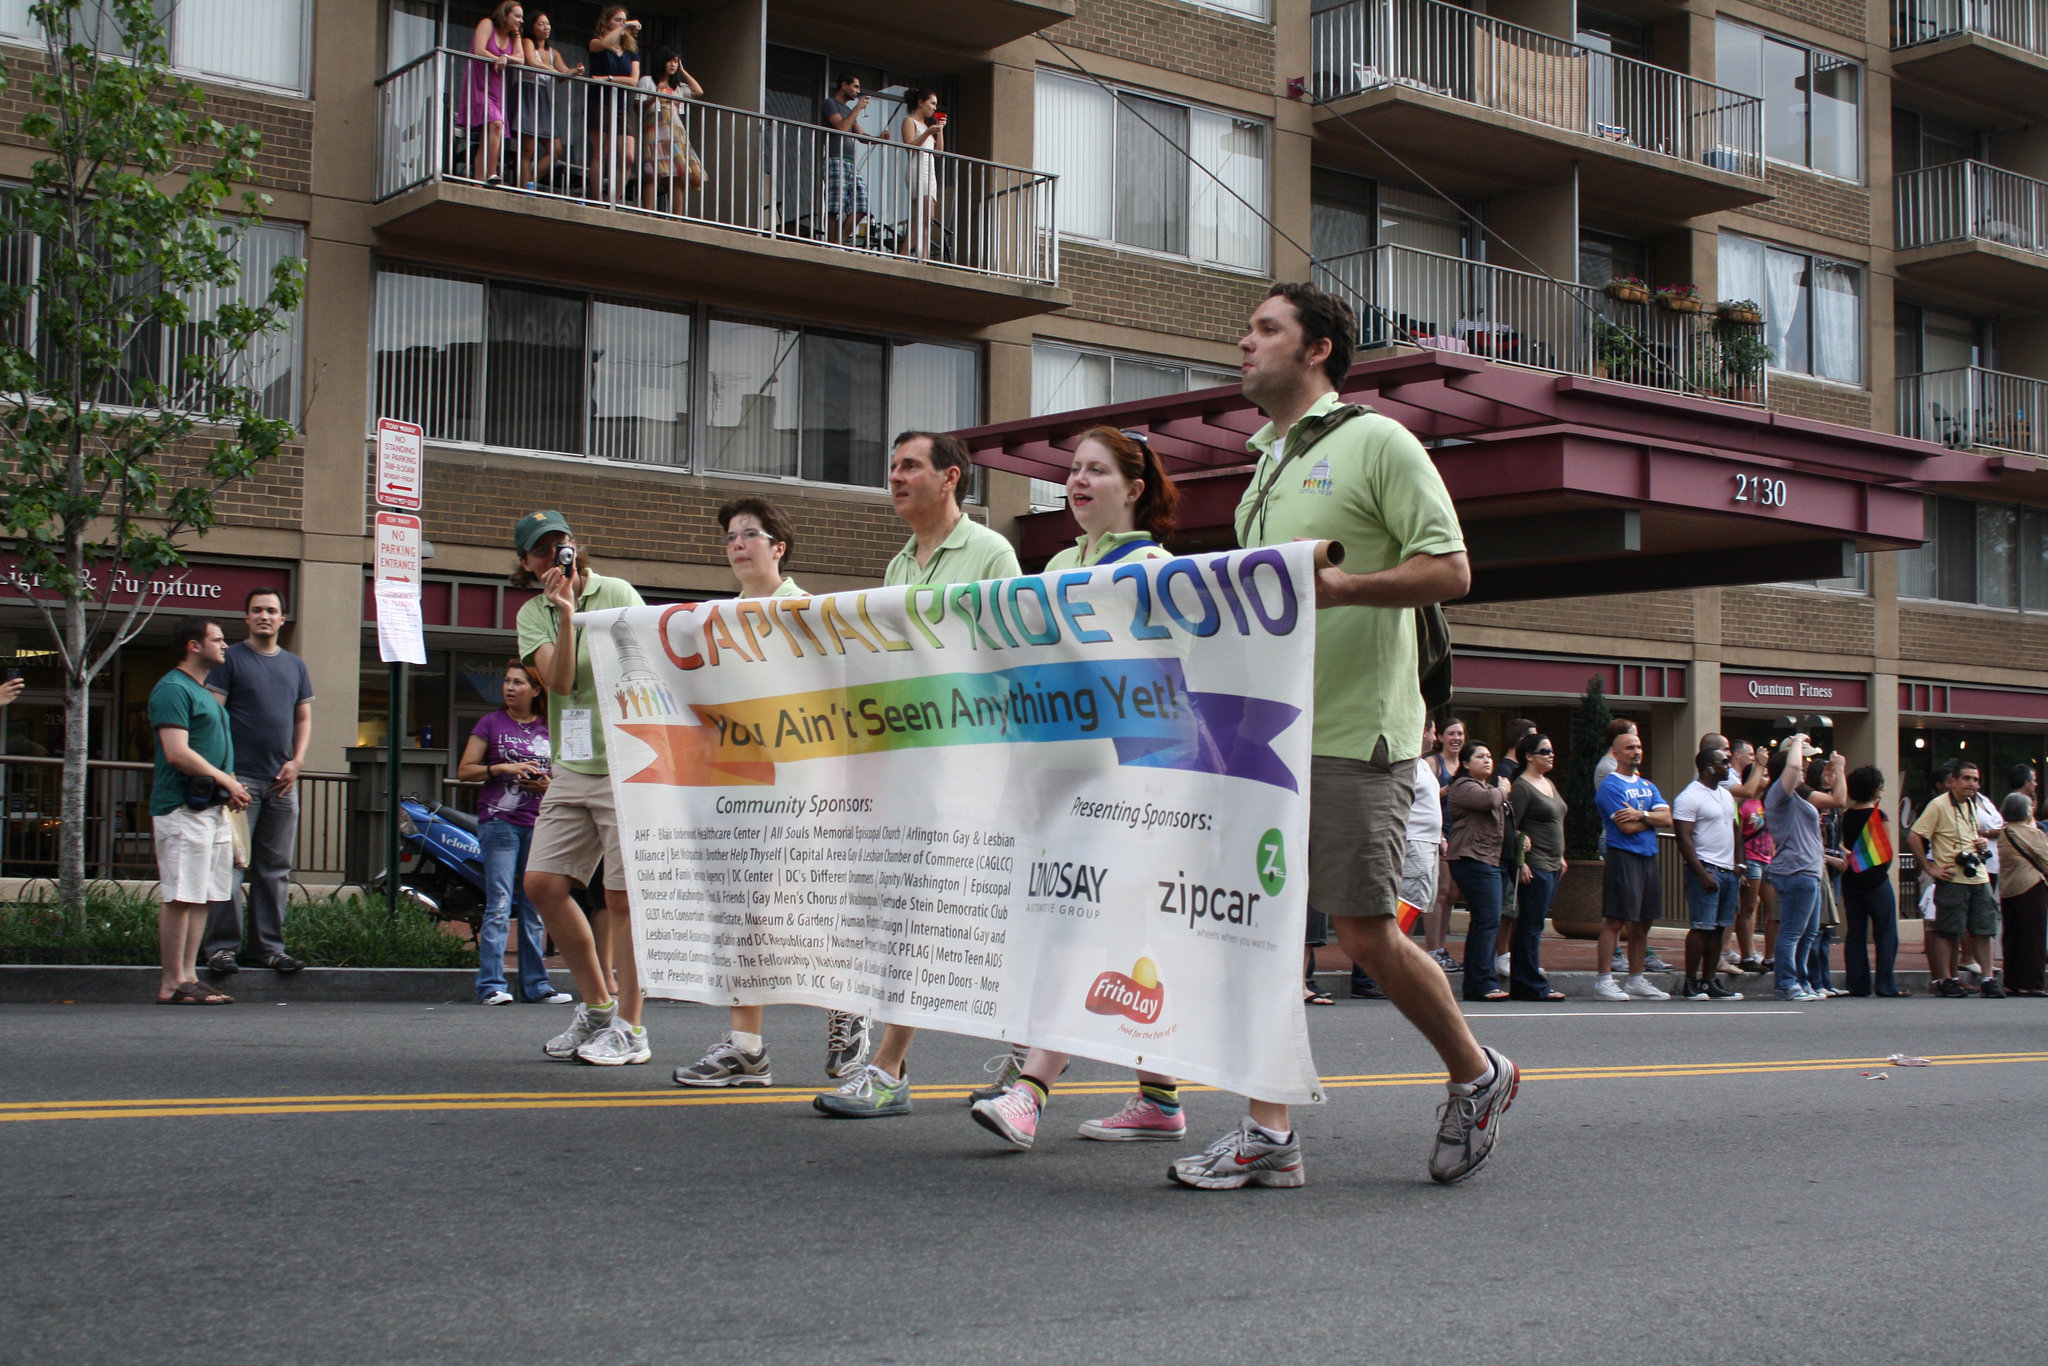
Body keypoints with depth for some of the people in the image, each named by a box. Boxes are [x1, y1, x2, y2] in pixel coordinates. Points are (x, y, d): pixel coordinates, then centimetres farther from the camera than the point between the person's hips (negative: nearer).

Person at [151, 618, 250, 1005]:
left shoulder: (205, 693, 22)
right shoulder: (173, 689, -9)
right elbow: (178, 753, -19)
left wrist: (231, 789, 10)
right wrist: (226, 781, -12)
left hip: (212, 807, 10)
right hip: (183, 808, -10)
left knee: (202, 898, 9)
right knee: (181, 898, -9)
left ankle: (188, 977, 12)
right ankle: (172, 984, -7)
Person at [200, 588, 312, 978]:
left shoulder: (295, 665, 17)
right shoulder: (230, 659, 2)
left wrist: (297, 761, 3)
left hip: (282, 782, 5)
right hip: (240, 777, -5)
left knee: (276, 869, 7)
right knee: (230, 864, -7)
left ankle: (268, 946, 12)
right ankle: (222, 946, -4)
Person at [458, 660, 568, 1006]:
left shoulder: (549, 729, 13)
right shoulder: (492, 723, 6)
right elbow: (464, 770, 2)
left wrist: (547, 785, -2)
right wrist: (503, 768, -12)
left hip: (538, 825, 3)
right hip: (499, 821, -3)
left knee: (534, 908, 6)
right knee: (499, 906, -9)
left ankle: (536, 984, 11)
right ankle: (491, 985, -9)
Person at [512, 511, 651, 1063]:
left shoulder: (618, 595, -1)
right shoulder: (533, 614, 10)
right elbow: (559, 680, -5)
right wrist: (565, 614, -15)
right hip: (570, 770, 6)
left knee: (622, 895, -4)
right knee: (542, 884, 2)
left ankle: (629, 1028, 3)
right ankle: (598, 1005, 17)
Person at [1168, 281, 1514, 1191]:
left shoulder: (1376, 443, -3)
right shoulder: (1265, 468, 20)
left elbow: (1449, 569, -11)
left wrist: (1342, 587, -24)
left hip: (1353, 734, -7)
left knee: (1365, 935, -5)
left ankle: (1477, 1076, 18)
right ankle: (1268, 1133, 5)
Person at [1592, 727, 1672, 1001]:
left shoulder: (1648, 786, 18)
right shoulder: (1610, 785, -6)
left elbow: (1667, 819, 6)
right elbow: (1627, 826, -15)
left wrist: (1641, 815, -12)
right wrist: (1653, 817, 1)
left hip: (1648, 858, 8)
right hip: (1622, 857, -8)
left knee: (1642, 922, 10)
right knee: (1615, 919, -9)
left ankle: (1636, 980, 17)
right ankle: (1604, 980, -8)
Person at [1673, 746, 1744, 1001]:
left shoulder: (1726, 795, 18)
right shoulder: (1689, 797, -9)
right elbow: (1684, 838, -14)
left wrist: (1738, 866, 16)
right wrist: (1702, 873, -19)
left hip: (1728, 871, 8)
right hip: (1706, 870, -8)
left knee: (1718, 928, 7)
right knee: (1701, 927, -9)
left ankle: (1710, 981, 11)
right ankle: (1691, 983, -5)